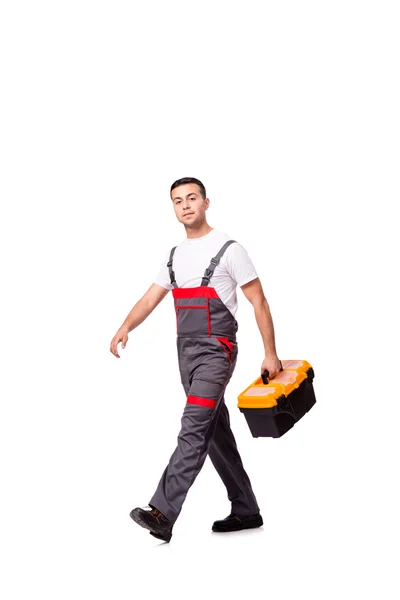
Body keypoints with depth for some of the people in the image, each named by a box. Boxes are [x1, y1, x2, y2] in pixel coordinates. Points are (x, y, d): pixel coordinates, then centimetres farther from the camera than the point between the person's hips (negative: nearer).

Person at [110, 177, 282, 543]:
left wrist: (270, 353, -8)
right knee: (216, 433, 12)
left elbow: (259, 302, -5)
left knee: (193, 430, -17)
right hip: (186, 352, 8)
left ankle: (162, 514, -24)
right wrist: (125, 327, -5)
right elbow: (151, 298, 14)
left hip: (216, 351, -8)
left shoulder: (228, 249, -5)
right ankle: (246, 511, 22)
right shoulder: (174, 256, 15)